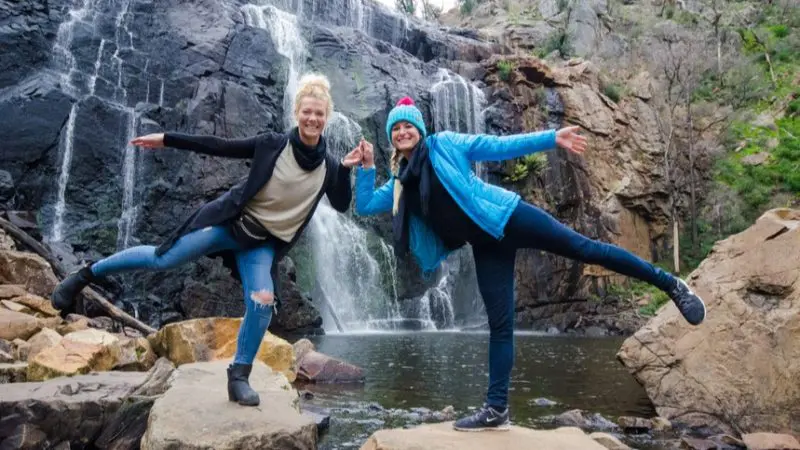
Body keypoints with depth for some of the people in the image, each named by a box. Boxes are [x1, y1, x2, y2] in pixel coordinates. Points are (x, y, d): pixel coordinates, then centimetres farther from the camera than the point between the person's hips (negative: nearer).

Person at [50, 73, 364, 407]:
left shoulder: (326, 166, -2)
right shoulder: (272, 144, -9)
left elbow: (342, 205, -6)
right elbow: (220, 147, -5)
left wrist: (346, 169, -20)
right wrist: (166, 139, -6)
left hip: (263, 242, 2)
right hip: (230, 222, -2)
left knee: (262, 303, -16)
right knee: (162, 259, -1)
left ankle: (239, 376, 2)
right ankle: (86, 274, 21)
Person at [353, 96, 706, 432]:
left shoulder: (444, 144, -1)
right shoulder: (400, 183, 12)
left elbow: (501, 146, -2)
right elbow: (364, 206, 11)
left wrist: (551, 138, -9)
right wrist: (366, 166, -1)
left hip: (506, 215, -3)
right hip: (486, 245, 4)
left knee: (584, 248, -4)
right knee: (500, 324, 2)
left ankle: (670, 284, 11)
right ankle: (496, 408, 6)